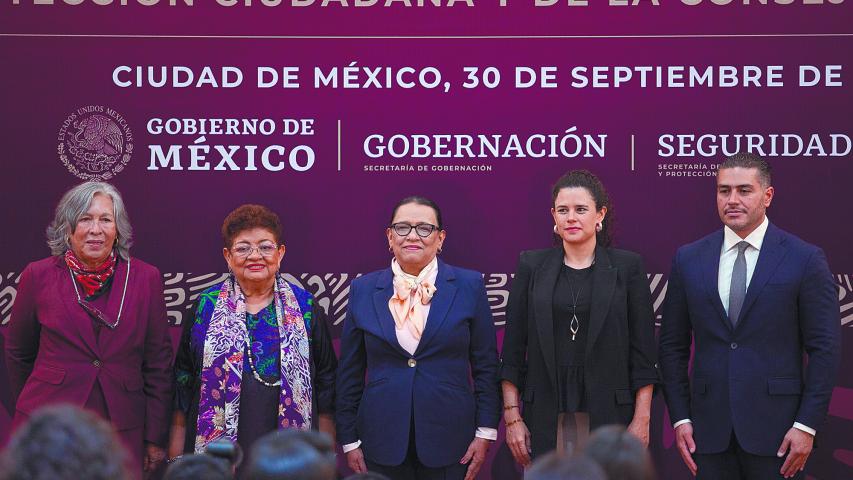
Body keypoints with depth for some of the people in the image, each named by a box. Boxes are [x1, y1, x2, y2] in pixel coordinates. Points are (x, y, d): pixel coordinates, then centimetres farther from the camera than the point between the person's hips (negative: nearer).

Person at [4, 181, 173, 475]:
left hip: (122, 429, 1)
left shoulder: (146, 278, 1)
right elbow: (18, 354, 13)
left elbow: (159, 362, 5)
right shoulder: (39, 276, 0)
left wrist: (156, 439, 4)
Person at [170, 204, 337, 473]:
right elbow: (183, 378, 9)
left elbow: (325, 380, 8)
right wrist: (177, 447, 6)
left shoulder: (305, 308, 6)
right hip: (215, 446, 0)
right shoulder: (206, 307, 6)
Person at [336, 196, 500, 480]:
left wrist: (485, 432, -2)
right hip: (383, 441, 1)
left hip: (449, 437, -1)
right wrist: (349, 440, 5)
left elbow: (486, 365, 3)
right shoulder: (364, 290, 5)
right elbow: (350, 373, 8)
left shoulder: (468, 286, 1)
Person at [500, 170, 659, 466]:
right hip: (546, 416, 1)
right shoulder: (532, 266, 7)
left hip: (608, 412, -1)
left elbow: (643, 352, 2)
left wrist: (641, 420, -4)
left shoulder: (627, 267, 3)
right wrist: (512, 417, -1)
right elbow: (513, 350, 6)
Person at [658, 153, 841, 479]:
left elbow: (824, 348, -3)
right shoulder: (688, 259, 7)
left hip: (775, 427, -2)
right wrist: (680, 418, 3)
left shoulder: (806, 259, -2)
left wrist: (807, 425, -8)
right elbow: (673, 346, 9)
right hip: (710, 428, 3)